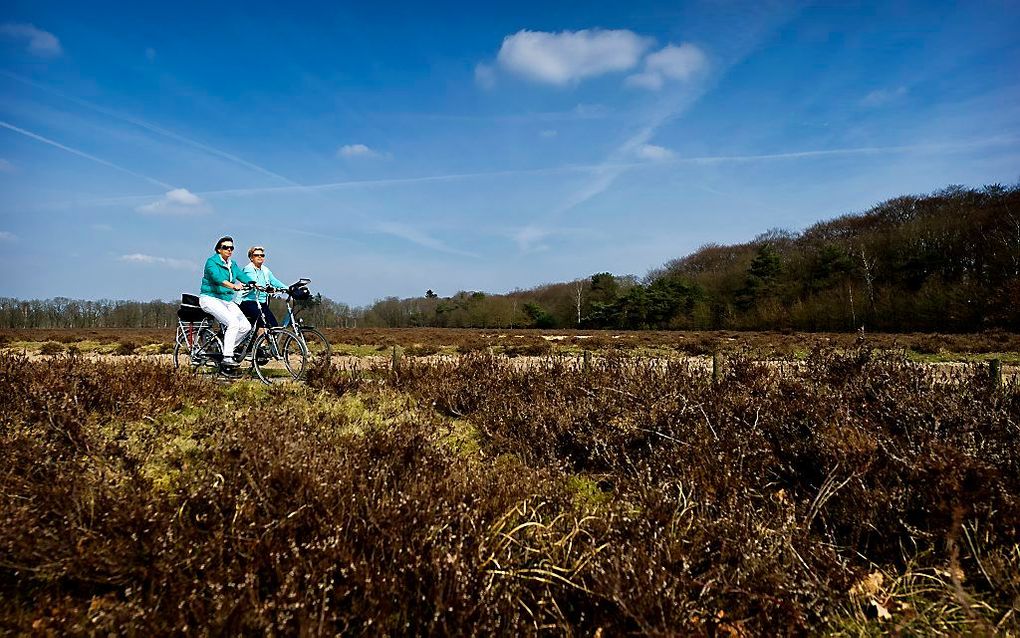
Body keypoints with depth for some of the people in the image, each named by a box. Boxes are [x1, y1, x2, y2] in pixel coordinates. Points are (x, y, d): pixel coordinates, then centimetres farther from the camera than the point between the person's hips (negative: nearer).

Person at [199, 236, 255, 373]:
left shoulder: (233, 264, 15)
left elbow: (243, 276, 2)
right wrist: (234, 286, -44)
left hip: (227, 300, 7)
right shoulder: (212, 262, -8)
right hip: (210, 298, -7)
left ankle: (225, 348, 8)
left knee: (246, 326, -11)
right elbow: (217, 278, -27)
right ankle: (227, 358, -23)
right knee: (233, 322, -29)